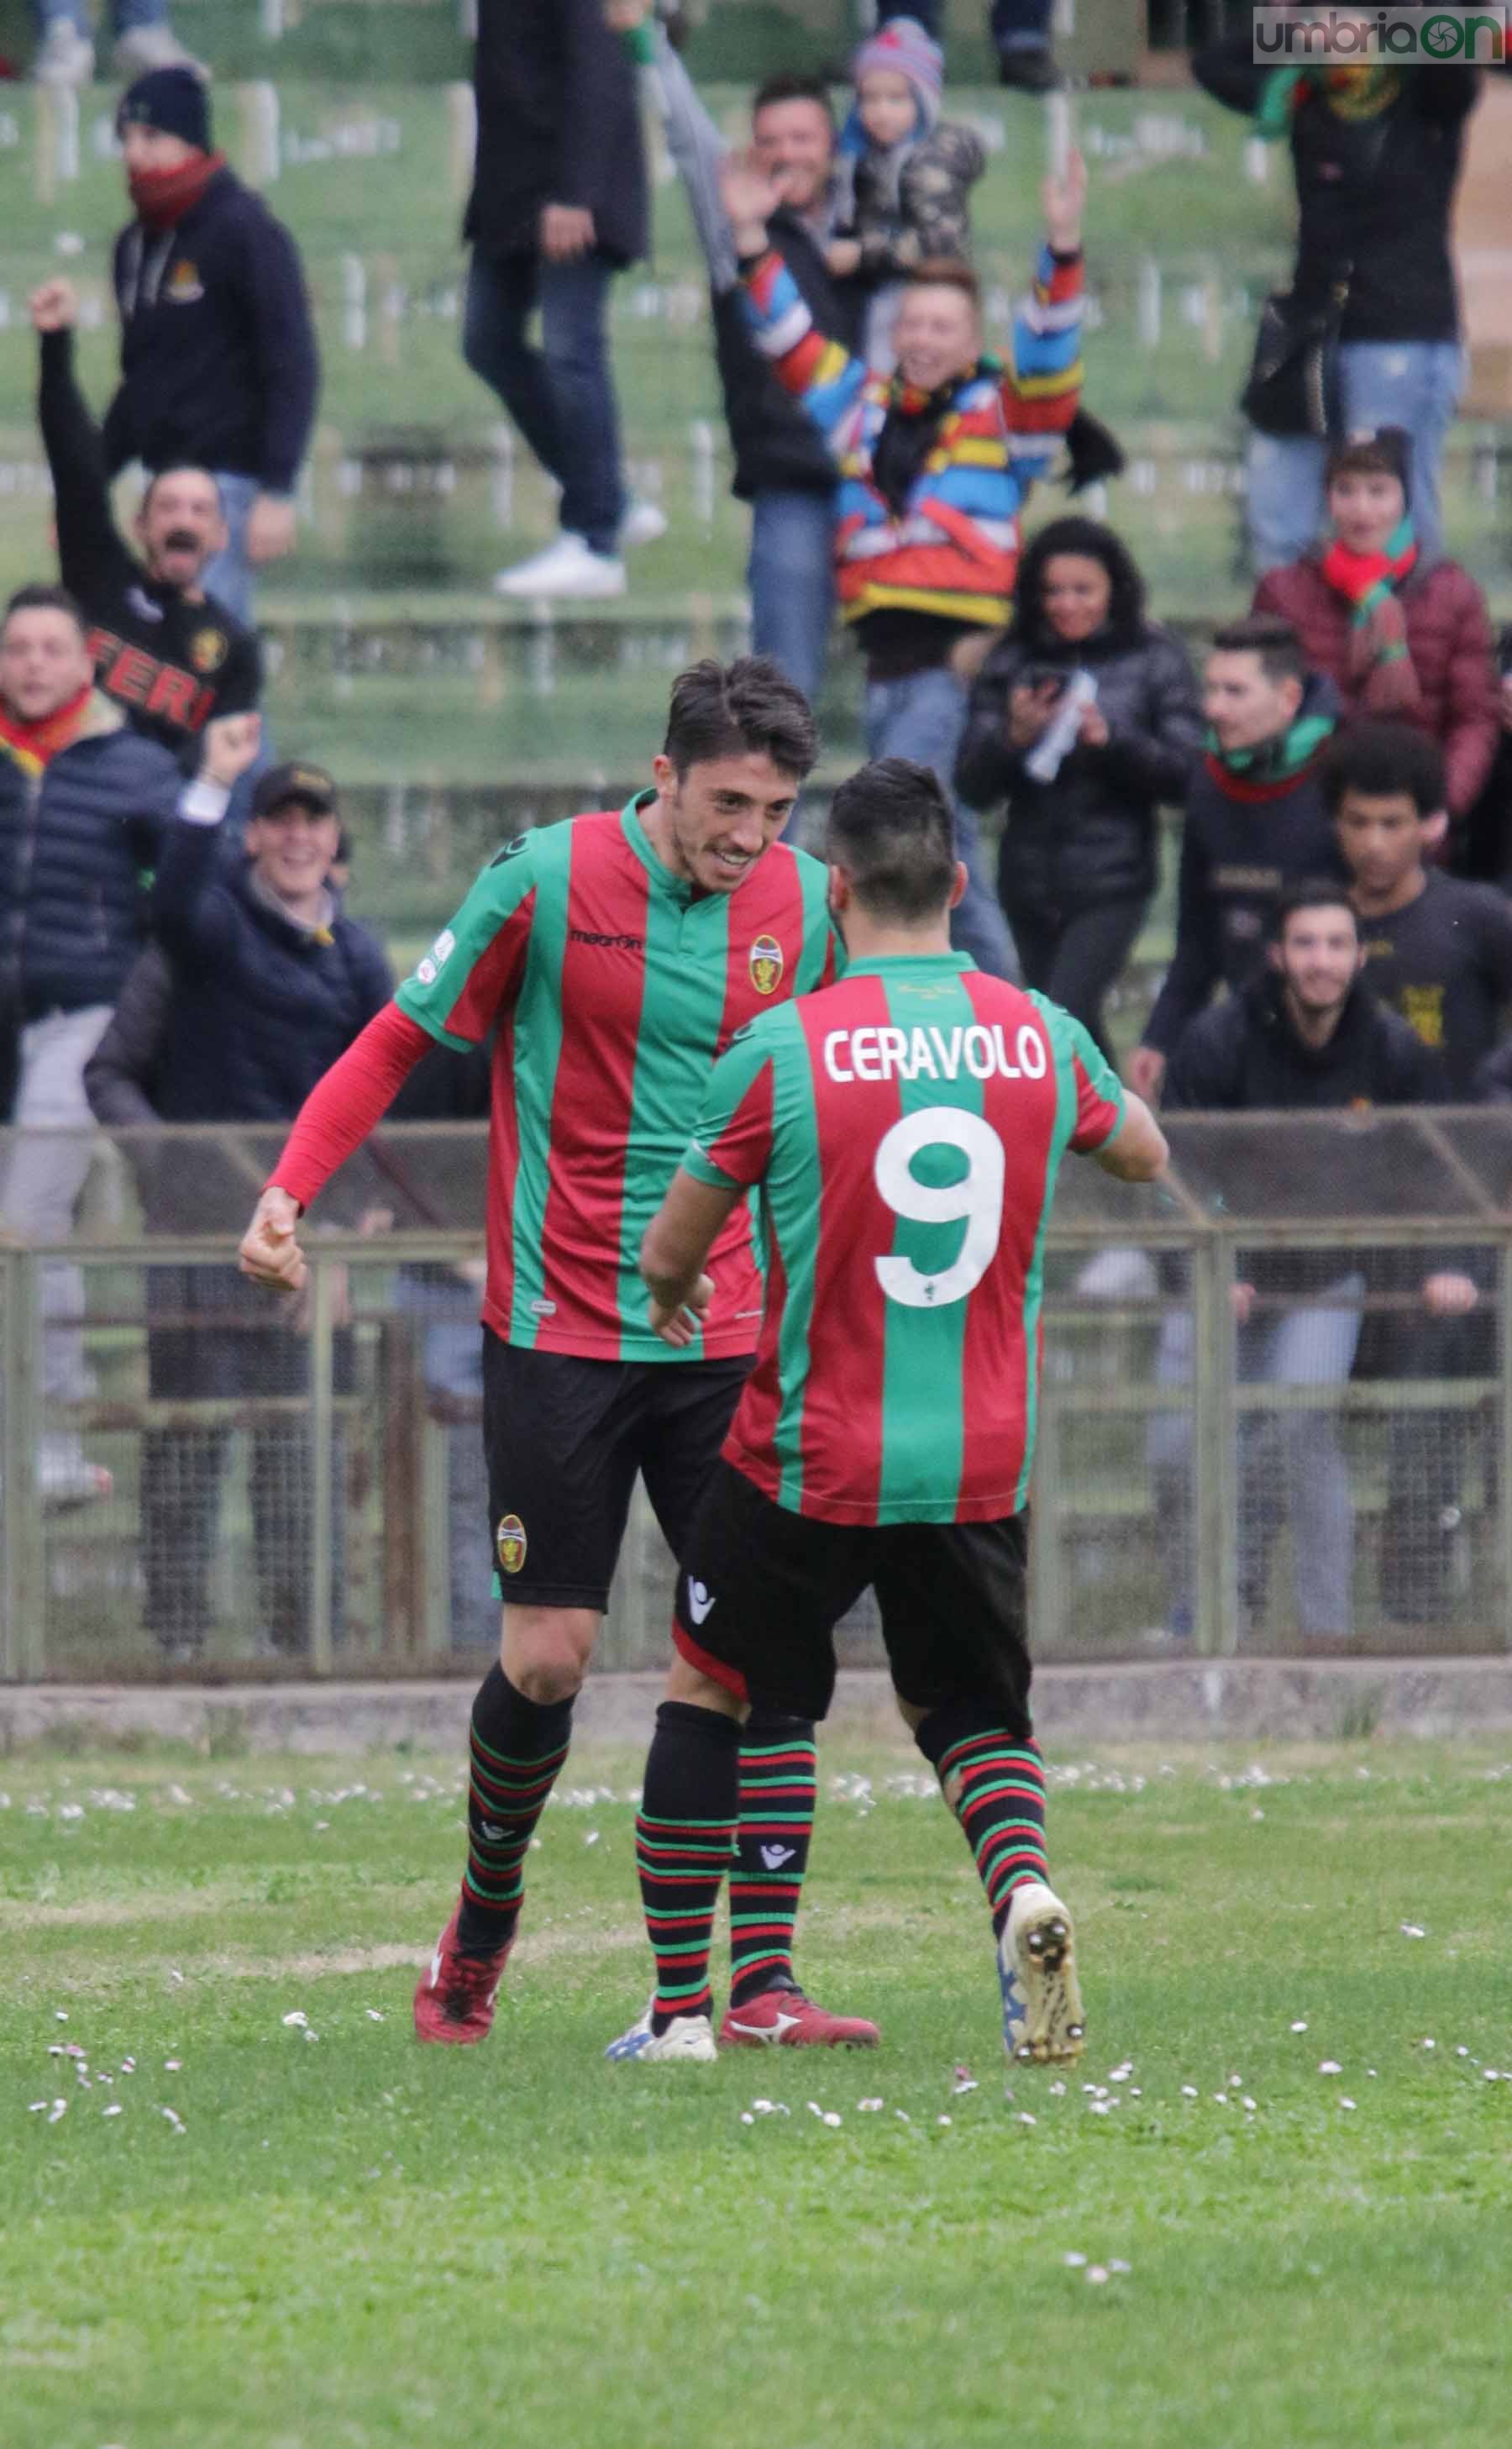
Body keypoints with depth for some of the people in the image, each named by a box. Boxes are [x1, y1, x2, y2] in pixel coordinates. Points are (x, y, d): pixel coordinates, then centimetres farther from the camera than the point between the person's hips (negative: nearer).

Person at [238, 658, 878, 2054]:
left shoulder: (802, 904, 2)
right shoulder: (548, 882, -8)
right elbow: (398, 1042, -1)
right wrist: (289, 1188, -13)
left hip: (730, 1340, 3)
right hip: (559, 1332, -3)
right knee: (547, 1658, -1)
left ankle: (762, 1983, -7)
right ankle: (483, 1925, 25)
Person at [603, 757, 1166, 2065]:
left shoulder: (782, 1050, -12)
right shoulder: (1041, 1036, -3)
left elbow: (670, 1253, -1)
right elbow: (1144, 1152, 19)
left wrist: (674, 1293, 23)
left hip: (807, 1466, -3)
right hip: (982, 1466, 3)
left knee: (705, 1694, 16)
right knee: (973, 1711, 17)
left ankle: (680, 2005, 13)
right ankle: (1024, 1884, -16)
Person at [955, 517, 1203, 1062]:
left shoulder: (1155, 660, -2)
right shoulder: (1010, 663, 4)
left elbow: (1185, 773, -8)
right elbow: (972, 787, 2)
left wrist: (1111, 739, -21)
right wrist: (1014, 737, -17)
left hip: (1112, 882, -4)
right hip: (1030, 885, 4)